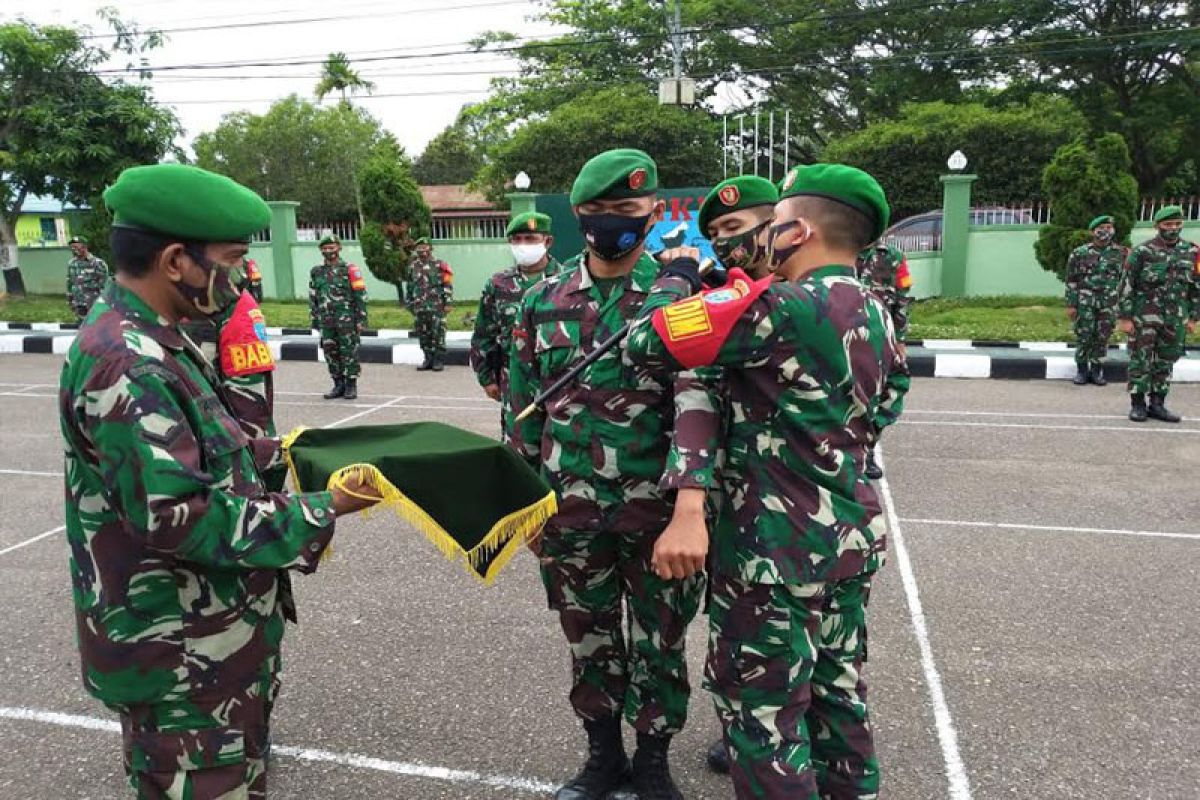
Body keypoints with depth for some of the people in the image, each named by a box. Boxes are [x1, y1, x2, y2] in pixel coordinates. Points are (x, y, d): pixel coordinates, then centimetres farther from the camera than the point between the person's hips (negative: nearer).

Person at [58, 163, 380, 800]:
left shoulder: (147, 341, 7)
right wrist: (320, 511, -22)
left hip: (207, 633, 10)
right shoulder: (125, 365, -25)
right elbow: (179, 519, -28)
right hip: (179, 657, -10)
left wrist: (275, 453, 9)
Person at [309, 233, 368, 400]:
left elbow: (361, 296, -5)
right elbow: (312, 298, 16)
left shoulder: (349, 270, -3)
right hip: (326, 321, 5)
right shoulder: (316, 272, 11)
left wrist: (361, 319, -10)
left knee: (349, 352, -1)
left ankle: (351, 386, 8)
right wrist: (315, 320, 12)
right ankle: (338, 385, 17)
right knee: (330, 353, 7)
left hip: (346, 320, -5)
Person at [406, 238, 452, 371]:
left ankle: (439, 360, 5)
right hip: (419, 308, 5)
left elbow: (447, 286, -3)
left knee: (438, 334, -3)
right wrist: (410, 303, 18)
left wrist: (447, 302, -9)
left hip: (436, 307, -4)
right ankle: (428, 359, 17)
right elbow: (410, 287, 20)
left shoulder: (439, 265, 0)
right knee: (423, 335, 7)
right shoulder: (413, 267, 13)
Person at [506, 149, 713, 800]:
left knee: (659, 641, 14)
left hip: (656, 509, -2)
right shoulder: (543, 301, 3)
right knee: (589, 640, 18)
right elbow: (524, 407, 9)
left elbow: (695, 399, -21)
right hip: (570, 509, 3)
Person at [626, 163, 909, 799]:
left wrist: (678, 272, -3)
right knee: (837, 686, 23)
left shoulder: (780, 305, -21)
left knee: (763, 707, 7)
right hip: (853, 537, 9)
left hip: (778, 548, -9)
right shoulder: (875, 314, 6)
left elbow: (648, 340, -21)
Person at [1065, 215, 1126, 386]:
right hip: (1084, 303, -1)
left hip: (1109, 304, 2)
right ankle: (1081, 370, 14)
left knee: (1102, 338, 5)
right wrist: (1071, 305, -5)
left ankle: (1097, 371, 15)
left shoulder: (1121, 253, 4)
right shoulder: (1079, 253, -1)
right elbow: (1071, 280, -1)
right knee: (1083, 337, 1)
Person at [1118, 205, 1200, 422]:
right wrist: (1124, 317, -10)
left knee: (1166, 363, 9)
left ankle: (1157, 404, 17)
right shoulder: (1142, 252, -6)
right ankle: (1138, 404, 8)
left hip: (1175, 320, 4)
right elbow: (1125, 286, -6)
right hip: (1144, 318, -4)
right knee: (1140, 362, -1)